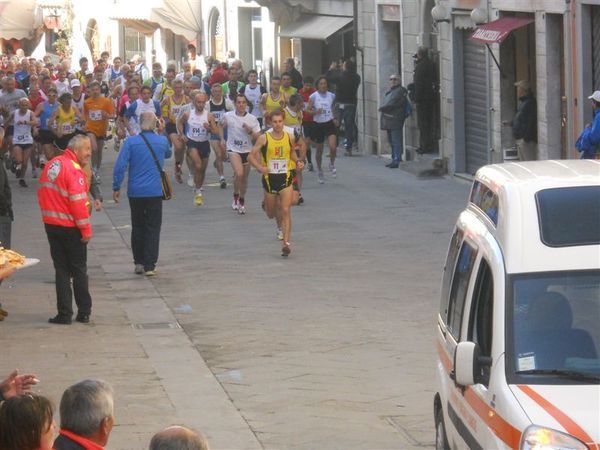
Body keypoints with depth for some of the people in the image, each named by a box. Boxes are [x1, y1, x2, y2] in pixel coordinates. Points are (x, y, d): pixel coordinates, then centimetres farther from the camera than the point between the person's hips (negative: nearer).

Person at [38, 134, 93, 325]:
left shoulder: (51, 165, 6)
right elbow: (78, 202, -21)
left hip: (50, 224, 6)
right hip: (71, 228, -6)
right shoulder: (74, 170, -17)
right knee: (79, 270, 7)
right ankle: (84, 312, 12)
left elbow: (42, 193, 12)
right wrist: (86, 230, -15)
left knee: (62, 270, 9)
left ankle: (64, 314, 6)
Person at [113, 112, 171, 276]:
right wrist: (161, 133, 29)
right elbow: (168, 154, 23)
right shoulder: (162, 141, -1)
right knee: (153, 228, 3)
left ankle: (139, 263, 17)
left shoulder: (131, 142, -7)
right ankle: (149, 265, -1)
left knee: (137, 227, 14)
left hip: (135, 192, 0)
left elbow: (120, 166, -11)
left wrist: (116, 188, -3)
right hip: (155, 191, 0)